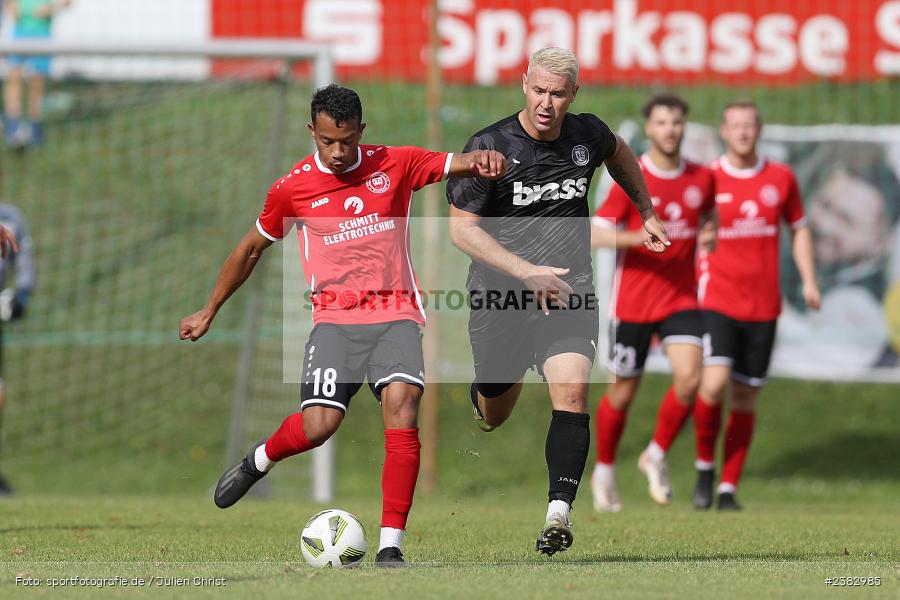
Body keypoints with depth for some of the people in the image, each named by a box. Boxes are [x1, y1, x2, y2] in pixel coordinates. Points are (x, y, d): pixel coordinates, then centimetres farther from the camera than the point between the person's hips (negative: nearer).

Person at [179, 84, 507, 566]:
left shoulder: (396, 164, 3)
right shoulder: (293, 188, 3)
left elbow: (458, 164, -6)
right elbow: (250, 250, 16)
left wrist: (484, 160, -32)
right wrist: (208, 313, 23)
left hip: (395, 314, 0)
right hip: (335, 319, 0)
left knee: (401, 403, -23)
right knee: (318, 424, -18)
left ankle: (390, 546, -21)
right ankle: (258, 461, 18)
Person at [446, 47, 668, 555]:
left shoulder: (588, 135, -1)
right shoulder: (489, 146, -13)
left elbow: (619, 153, 25)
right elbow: (462, 228, -12)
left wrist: (648, 213, 26)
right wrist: (527, 271, -21)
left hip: (570, 295, 1)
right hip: (500, 295, -1)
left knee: (572, 395, -22)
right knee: (494, 418, 14)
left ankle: (559, 514, -23)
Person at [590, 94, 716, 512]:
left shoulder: (702, 178, 3)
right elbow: (595, 234, -12)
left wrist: (710, 235, -2)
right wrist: (639, 237, -28)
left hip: (682, 299, 3)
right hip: (633, 302, -3)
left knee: (689, 376, -18)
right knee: (622, 393, 5)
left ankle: (656, 456, 5)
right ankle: (604, 472, 27)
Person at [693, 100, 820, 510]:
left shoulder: (781, 179, 6)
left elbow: (799, 230, 18)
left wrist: (809, 281, 6)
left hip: (763, 306, 3)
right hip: (717, 302, -3)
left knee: (745, 396, 4)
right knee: (714, 384, -20)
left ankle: (728, 488, 11)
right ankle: (704, 465, 3)